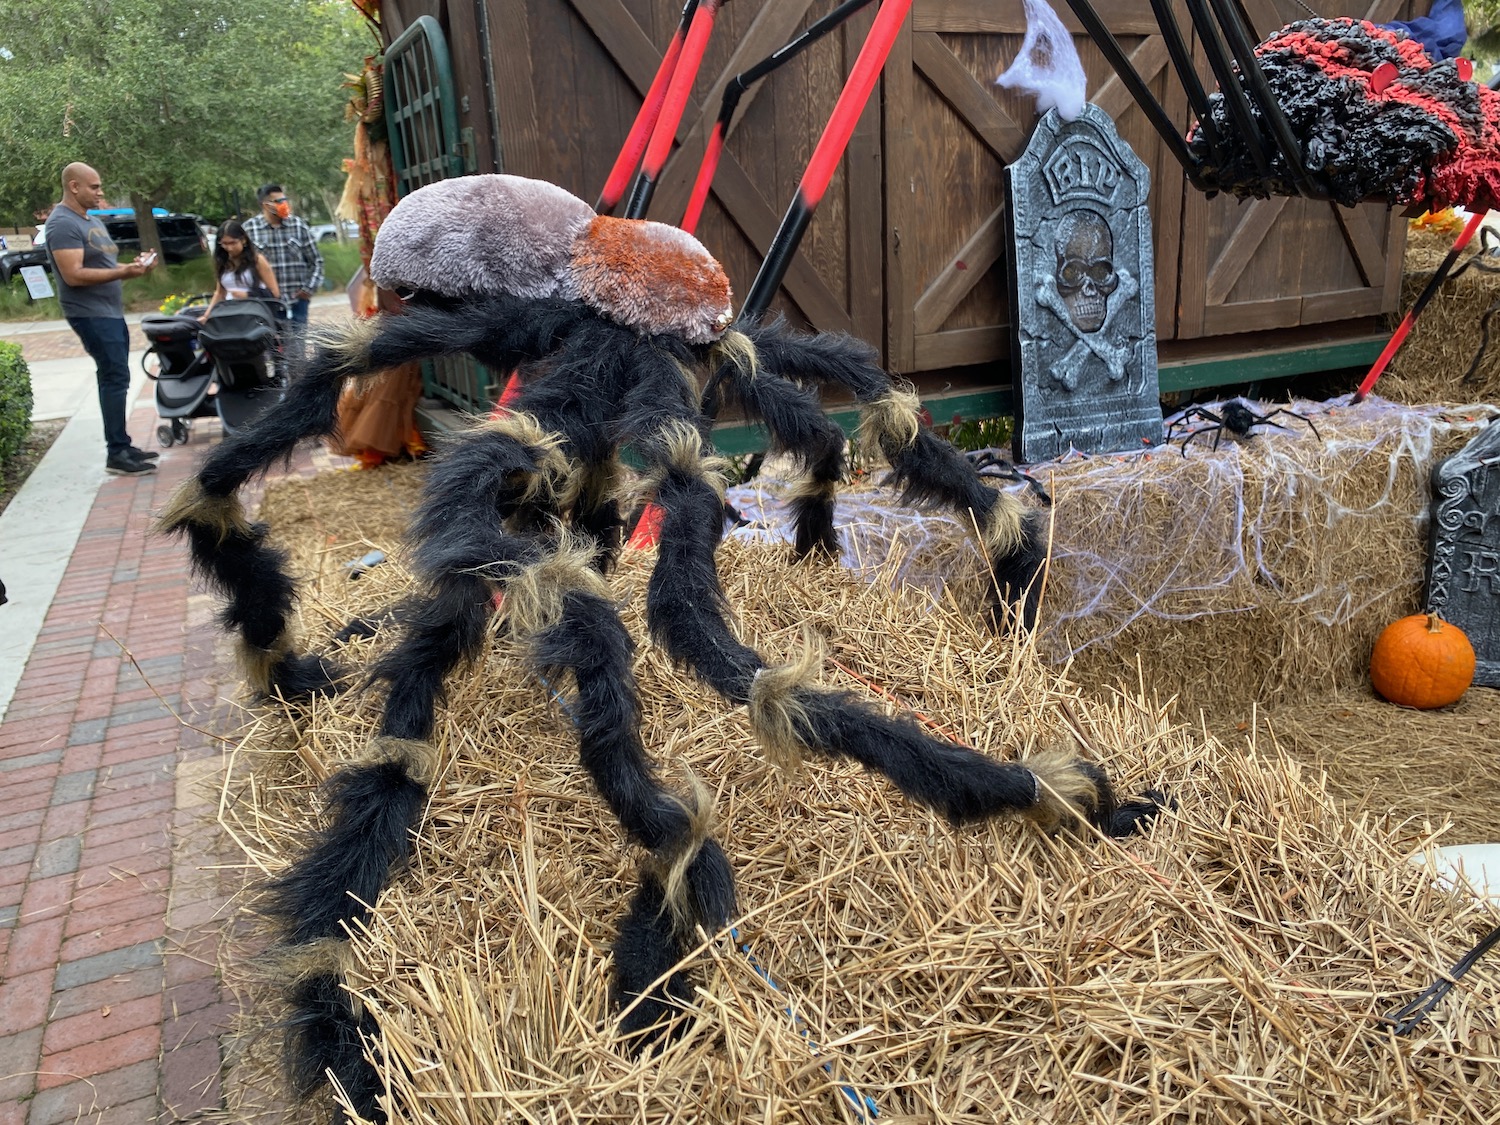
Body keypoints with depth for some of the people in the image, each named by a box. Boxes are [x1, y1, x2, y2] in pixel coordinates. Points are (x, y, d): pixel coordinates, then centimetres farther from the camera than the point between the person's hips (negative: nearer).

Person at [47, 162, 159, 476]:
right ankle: (116, 454, -11)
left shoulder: (91, 220, 17)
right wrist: (123, 273, -26)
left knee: (114, 379, 12)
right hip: (91, 315, -10)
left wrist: (134, 263, 4)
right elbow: (74, 275, -23)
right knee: (115, 378, -13)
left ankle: (122, 446, 19)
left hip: (111, 312, 10)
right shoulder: (63, 224, -15)